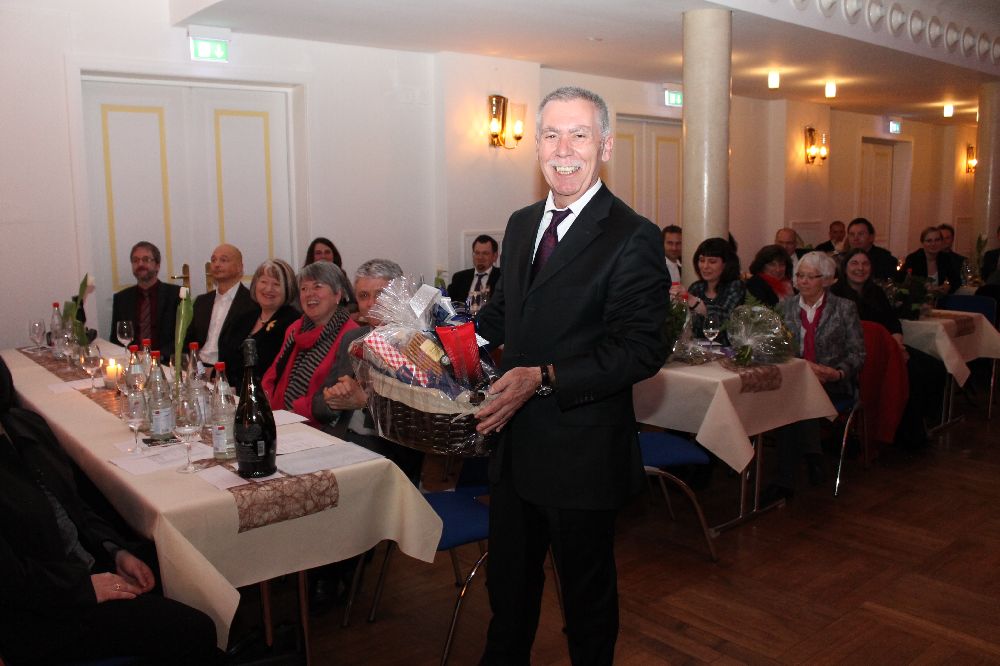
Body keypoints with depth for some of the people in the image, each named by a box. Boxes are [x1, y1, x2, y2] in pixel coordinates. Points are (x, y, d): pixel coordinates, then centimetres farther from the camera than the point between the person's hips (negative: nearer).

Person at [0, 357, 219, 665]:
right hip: (40, 615, -8)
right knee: (194, 632, -15)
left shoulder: (26, 424, 5)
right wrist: (85, 587, -15)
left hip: (93, 567, 8)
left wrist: (117, 552, 1)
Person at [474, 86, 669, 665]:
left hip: (583, 454, -7)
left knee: (588, 591, 16)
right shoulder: (523, 225, 8)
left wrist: (547, 378, -29)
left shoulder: (633, 238, -16)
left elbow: (642, 349, -22)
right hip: (515, 445, 7)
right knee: (508, 580, 24)